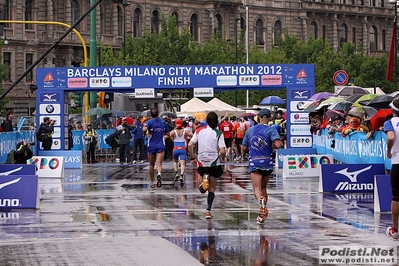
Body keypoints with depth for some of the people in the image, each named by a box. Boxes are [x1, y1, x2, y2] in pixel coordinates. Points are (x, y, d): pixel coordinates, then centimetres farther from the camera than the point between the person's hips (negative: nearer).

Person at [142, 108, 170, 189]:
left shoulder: (149, 122, -5)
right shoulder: (163, 122, 7)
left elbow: (144, 129, -25)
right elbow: (168, 134, 13)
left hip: (151, 146, -1)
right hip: (161, 146, 1)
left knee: (151, 165, 13)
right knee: (159, 163, -11)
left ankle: (151, 183, 21)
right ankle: (159, 174, -44)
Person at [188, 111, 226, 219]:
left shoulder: (199, 131, 2)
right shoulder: (218, 133, -8)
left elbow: (190, 145, -2)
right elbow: (222, 151, -13)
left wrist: (193, 158, 10)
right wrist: (223, 158, 8)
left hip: (201, 163, 2)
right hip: (214, 163, -2)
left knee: (202, 189, 14)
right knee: (211, 188, 12)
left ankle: (204, 179, -20)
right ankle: (208, 211, 0)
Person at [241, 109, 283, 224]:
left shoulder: (250, 130, 7)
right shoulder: (271, 130, -3)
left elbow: (244, 148, 11)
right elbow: (278, 145, -19)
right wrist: (272, 146, 3)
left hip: (254, 163, 0)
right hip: (267, 162, 0)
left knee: (257, 189, -9)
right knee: (263, 188, 17)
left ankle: (261, 200, -43)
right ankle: (262, 214, 20)